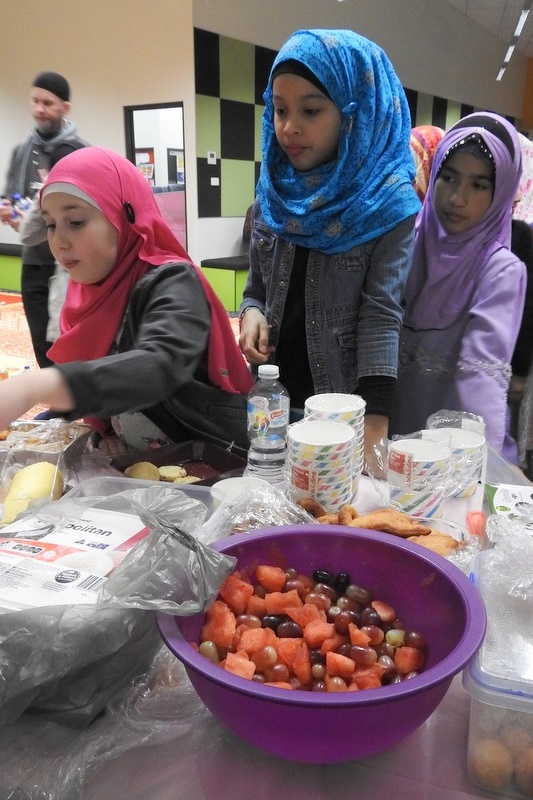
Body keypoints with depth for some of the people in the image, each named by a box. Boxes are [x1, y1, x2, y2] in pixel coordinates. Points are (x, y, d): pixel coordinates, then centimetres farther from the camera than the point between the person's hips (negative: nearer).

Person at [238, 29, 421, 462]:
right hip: (274, 400, 5)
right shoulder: (274, 197, 4)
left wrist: (374, 427, -28)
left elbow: (382, 315, -18)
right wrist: (251, 314, -11)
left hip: (346, 406, -4)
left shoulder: (390, 204, -10)